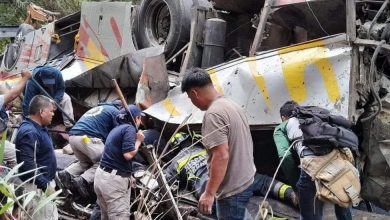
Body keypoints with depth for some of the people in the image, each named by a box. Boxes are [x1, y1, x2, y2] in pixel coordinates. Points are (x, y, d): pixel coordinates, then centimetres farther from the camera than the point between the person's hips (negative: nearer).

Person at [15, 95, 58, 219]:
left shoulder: (38, 128, 11)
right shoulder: (29, 132, -22)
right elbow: (28, 164, -30)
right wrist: (45, 185, -27)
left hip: (45, 181, 11)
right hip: (37, 186, -11)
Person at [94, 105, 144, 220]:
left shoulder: (116, 129, 20)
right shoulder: (129, 128, -9)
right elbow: (128, 154, -19)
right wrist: (138, 141, -4)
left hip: (101, 176, 10)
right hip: (114, 180, -10)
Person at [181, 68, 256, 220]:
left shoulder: (213, 114, -22)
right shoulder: (232, 105, 8)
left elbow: (222, 156, -29)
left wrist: (209, 193, -25)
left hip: (232, 190, -10)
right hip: (245, 181, 10)